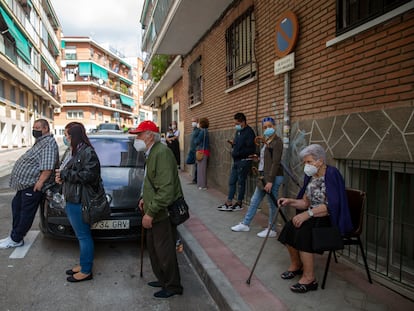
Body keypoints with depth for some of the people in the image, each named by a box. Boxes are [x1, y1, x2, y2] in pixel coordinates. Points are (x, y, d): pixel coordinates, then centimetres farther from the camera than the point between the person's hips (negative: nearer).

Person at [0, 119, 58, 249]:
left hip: (33, 184, -11)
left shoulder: (49, 143, -17)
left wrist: (40, 181, -28)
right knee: (16, 205, 17)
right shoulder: (40, 141, 18)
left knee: (26, 212, 0)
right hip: (25, 183, 11)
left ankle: (16, 239, 11)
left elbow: (48, 166, -26)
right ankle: (15, 235, 27)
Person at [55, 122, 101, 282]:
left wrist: (64, 174, -18)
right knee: (81, 235, 18)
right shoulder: (75, 152, 14)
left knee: (83, 235, 1)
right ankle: (83, 264, 32)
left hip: (79, 201, -10)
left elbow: (88, 175, -25)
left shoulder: (87, 152, -17)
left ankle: (86, 271, 12)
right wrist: (61, 176, 3)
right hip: (71, 199, 10)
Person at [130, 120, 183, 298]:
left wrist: (150, 212, -23)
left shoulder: (162, 153, -21)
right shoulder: (152, 153, 12)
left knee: (164, 251, 3)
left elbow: (166, 189, -27)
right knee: (153, 247, 20)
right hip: (155, 212, 10)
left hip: (163, 213, -10)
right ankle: (162, 279, 38)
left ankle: (173, 286, 22)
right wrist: (145, 198, 13)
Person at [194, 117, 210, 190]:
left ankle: (203, 185, 1)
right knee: (201, 168, 13)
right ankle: (201, 184, 19)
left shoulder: (202, 131, -14)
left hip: (202, 151, -9)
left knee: (202, 168, -4)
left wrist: (195, 139, 8)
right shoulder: (205, 131, 14)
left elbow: (197, 141, -12)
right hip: (202, 151, 9)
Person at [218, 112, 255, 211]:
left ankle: (239, 204, 15)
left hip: (244, 161, -9)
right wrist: (233, 143, 1)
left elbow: (251, 149, -19)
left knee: (241, 182, 2)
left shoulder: (249, 132, -14)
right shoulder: (238, 131, 12)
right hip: (236, 160, 9)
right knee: (232, 182, 10)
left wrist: (238, 153, -21)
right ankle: (229, 203, 17)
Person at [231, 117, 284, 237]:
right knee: (254, 201, 15)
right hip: (264, 176, 9)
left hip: (273, 177, -9)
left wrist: (270, 181, -21)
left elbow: (276, 162, -18)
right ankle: (245, 224, 27)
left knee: (272, 204, 3)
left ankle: (272, 230, 16)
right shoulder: (266, 141, 12)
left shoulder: (277, 142, -12)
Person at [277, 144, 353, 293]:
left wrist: (308, 214, -28)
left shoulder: (332, 174, -15)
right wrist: (290, 202, -6)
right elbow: (306, 202, 11)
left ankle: (309, 278, -16)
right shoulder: (310, 176, 9)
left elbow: (331, 205, -24)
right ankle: (296, 265, 12)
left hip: (330, 219, -7)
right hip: (313, 216, 8)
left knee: (303, 232, -28)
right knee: (289, 228, -12)